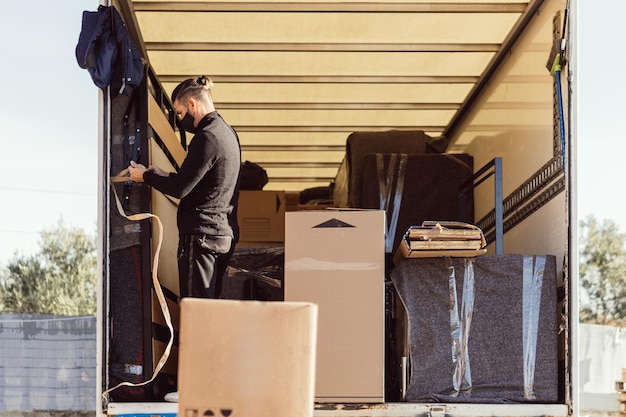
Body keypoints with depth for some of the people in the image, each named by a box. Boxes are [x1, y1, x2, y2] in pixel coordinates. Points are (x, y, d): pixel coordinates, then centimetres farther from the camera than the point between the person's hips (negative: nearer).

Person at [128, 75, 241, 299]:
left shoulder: (206, 138, -15)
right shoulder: (227, 132, 15)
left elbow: (180, 188, -15)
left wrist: (146, 176, 0)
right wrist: (160, 174, 15)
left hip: (202, 234, -10)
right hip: (224, 233, 10)